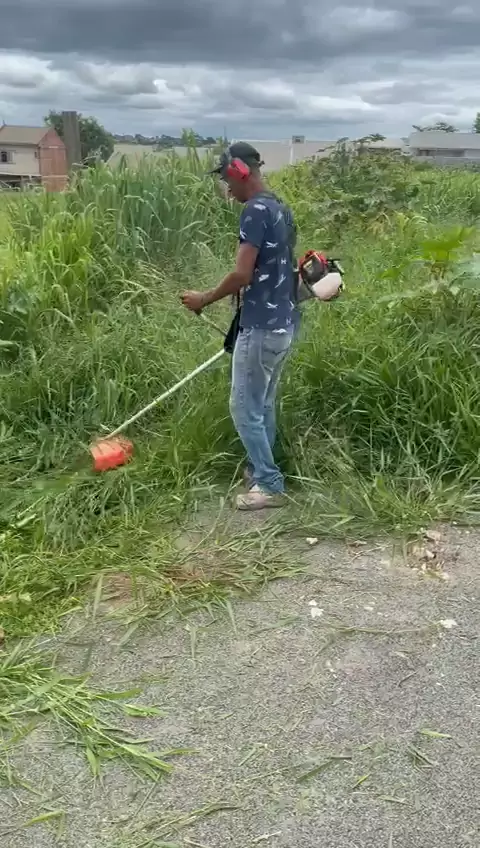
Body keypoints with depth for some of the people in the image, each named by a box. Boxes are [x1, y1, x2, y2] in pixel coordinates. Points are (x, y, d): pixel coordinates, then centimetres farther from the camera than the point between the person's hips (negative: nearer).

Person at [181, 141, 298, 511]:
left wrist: (204, 299, -8)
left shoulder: (256, 210, -17)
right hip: (284, 323, 10)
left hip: (262, 326, -10)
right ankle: (260, 471, 30)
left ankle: (269, 485, 8)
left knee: (245, 408, 0)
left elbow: (242, 275, -22)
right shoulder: (282, 209, 14)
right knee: (263, 405, 19)